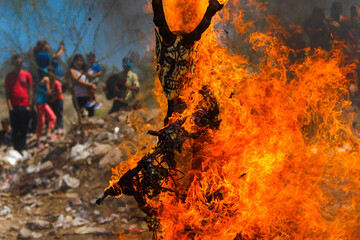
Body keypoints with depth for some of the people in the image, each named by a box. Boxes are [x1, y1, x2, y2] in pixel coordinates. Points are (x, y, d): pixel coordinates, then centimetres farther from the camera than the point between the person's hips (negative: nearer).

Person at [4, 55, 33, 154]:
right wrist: (10, 106, -5)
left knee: (24, 130, 4)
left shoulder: (27, 75, 6)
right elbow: (7, 93, 4)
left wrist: (29, 105, 1)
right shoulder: (9, 76, 6)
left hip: (25, 106, 0)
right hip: (14, 107, 0)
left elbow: (30, 91, 7)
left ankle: (23, 149, 12)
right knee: (15, 129, 0)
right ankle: (17, 149, 6)